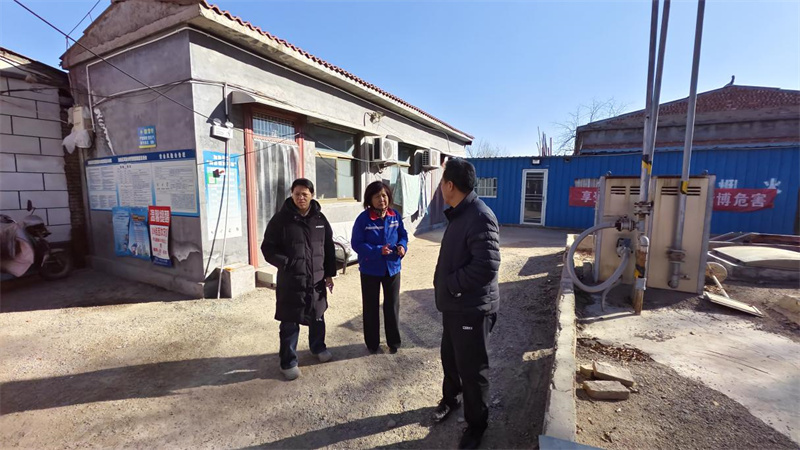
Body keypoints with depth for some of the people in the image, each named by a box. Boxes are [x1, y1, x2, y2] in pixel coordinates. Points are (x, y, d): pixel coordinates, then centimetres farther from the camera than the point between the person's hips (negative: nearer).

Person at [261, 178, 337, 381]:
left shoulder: (320, 219, 3)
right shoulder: (281, 219, -8)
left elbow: (329, 248, 9)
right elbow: (268, 248, -6)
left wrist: (329, 274, 7)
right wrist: (287, 264, -19)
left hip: (317, 279, 4)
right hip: (290, 282, -4)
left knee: (317, 318, 20)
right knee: (290, 324, 6)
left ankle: (318, 347, 44)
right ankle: (288, 362, 24)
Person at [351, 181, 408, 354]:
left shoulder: (395, 216, -4)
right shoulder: (363, 218, -15)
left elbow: (403, 235, 8)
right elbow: (357, 244, -15)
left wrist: (402, 246, -15)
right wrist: (378, 250, -27)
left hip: (392, 268, 3)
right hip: (370, 270, -3)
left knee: (392, 306, 14)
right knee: (371, 307, 12)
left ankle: (394, 342, 33)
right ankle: (372, 343, 31)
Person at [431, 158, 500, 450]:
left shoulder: (480, 217, -24)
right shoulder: (459, 214, 9)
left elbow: (486, 266, -31)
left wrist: (447, 283, -20)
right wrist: (444, 286, 4)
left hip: (472, 308, -9)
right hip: (454, 304, 9)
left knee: (471, 369, 9)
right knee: (450, 358, 25)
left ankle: (476, 423, 32)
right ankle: (450, 399, 49)